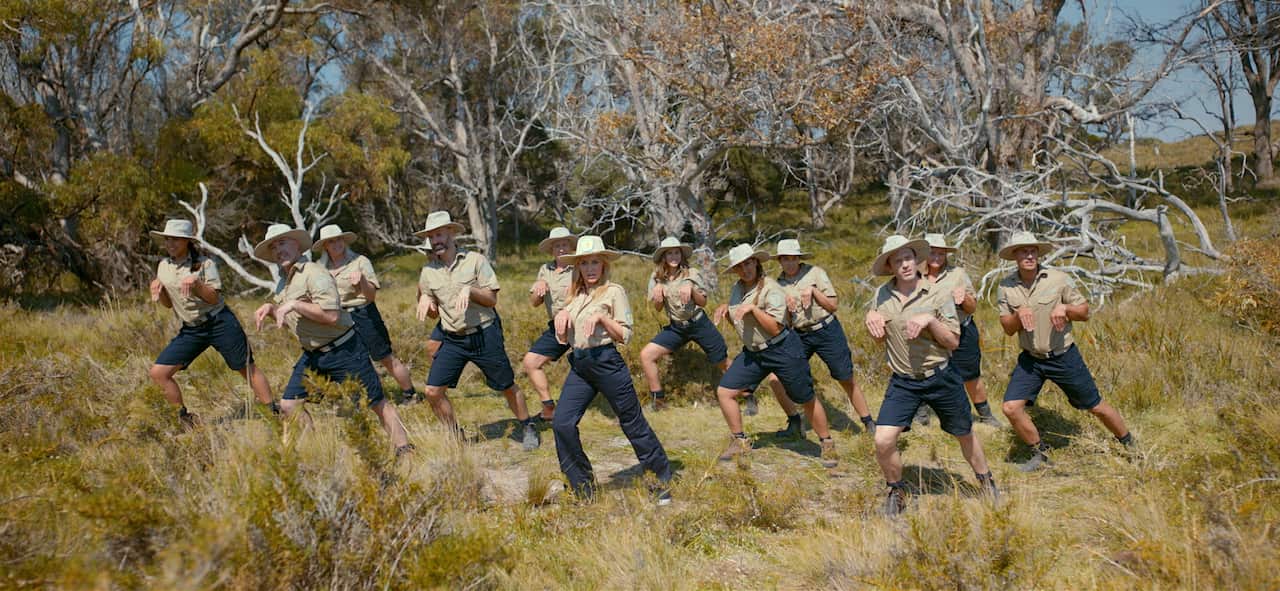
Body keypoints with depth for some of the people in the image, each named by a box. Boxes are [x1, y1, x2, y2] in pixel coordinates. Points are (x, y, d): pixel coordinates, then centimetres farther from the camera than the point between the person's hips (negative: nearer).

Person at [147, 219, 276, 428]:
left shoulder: (204, 263, -7)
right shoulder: (163, 266, 8)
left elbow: (214, 298, -12)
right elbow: (168, 304, 14)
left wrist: (196, 283, -27)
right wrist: (158, 290, -6)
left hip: (219, 323, -5)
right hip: (190, 330, 5)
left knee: (248, 369, -2)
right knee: (158, 372, -4)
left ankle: (274, 412, 5)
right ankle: (184, 417, 11)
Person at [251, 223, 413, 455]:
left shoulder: (314, 273, -16)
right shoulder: (283, 281, 11)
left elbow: (332, 316, -27)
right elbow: (288, 320, 25)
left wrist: (294, 305, -23)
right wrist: (270, 308, 6)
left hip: (342, 350, -9)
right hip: (312, 355, 9)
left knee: (377, 403, -3)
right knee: (289, 405, 5)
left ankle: (404, 450, 5)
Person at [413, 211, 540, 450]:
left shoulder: (475, 260, -6)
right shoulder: (428, 271, 4)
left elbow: (492, 299, -7)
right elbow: (434, 313, 11)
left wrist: (470, 290, -24)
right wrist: (424, 301, -10)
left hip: (484, 335, -3)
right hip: (453, 340, 3)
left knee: (507, 386, 7)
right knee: (433, 391, -5)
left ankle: (528, 429, 28)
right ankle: (456, 437, 15)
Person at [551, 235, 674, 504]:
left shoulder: (614, 292, -3)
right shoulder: (575, 295, 14)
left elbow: (626, 336, -8)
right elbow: (563, 338, 16)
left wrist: (601, 318, -19)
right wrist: (561, 316, -1)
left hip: (607, 362, -6)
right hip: (579, 365, 6)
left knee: (633, 423, 2)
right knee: (562, 423, -6)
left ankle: (665, 480, 19)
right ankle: (583, 491, 8)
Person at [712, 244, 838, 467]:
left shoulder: (771, 290, -17)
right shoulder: (737, 287, 5)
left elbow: (775, 328, -22)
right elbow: (738, 320, 21)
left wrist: (753, 308, -28)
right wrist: (726, 307, 1)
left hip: (782, 350, -7)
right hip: (752, 352, 7)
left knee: (807, 400, 4)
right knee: (724, 392, -1)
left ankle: (827, 445, 23)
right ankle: (739, 442, 15)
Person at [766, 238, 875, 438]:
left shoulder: (814, 273, -4)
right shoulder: (778, 284, 4)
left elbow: (833, 305, -5)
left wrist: (813, 290, -16)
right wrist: (786, 302, -12)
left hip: (827, 331, -3)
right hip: (799, 336, 3)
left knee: (847, 380, 4)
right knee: (775, 379, -7)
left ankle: (869, 424, 20)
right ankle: (794, 423, 11)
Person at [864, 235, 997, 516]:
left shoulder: (937, 295, -9)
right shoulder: (882, 295, -1)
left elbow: (953, 341, -9)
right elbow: (879, 338, 12)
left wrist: (930, 320, -24)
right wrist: (871, 318, -9)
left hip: (940, 377, -1)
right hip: (902, 382, 2)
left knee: (965, 435, 17)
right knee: (883, 441, -11)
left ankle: (987, 483, 44)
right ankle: (896, 491, 15)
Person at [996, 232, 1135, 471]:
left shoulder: (1058, 279, -10)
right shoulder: (1006, 287, -4)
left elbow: (1084, 312, -3)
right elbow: (1007, 328, -1)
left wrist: (1064, 308, -23)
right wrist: (1019, 314, -21)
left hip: (1064, 357, -2)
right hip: (1030, 359, 2)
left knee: (1096, 407, 8)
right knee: (1011, 408, -10)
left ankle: (1130, 446, 33)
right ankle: (1040, 454, 12)